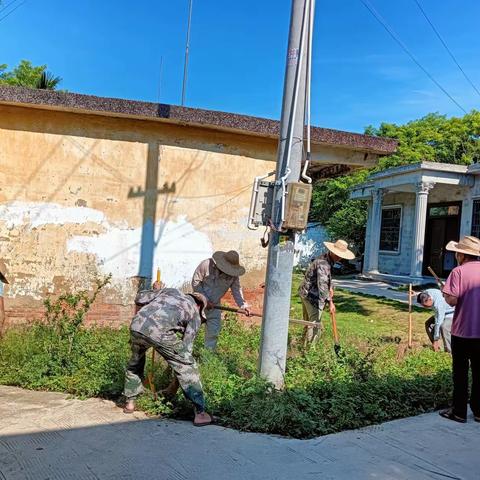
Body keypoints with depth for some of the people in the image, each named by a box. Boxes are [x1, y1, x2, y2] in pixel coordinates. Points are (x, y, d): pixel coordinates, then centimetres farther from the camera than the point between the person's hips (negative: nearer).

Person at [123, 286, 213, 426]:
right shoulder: (195, 316, 22)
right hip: (158, 332, -4)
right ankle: (200, 413, 9)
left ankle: (130, 402, 40)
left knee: (135, 362, 33)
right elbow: (185, 349, 20)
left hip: (136, 325, 5)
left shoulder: (171, 291, 32)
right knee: (186, 366, 11)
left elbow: (139, 298, 26)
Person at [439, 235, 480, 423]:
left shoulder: (459, 271, -14)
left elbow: (452, 300, -19)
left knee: (460, 372, 7)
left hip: (462, 330, -4)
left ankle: (459, 411, 14)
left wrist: (445, 294, 0)